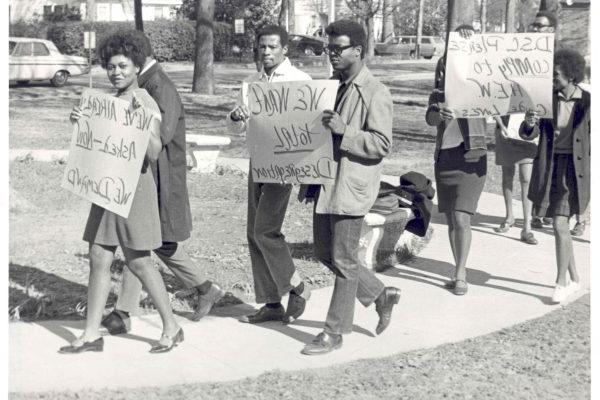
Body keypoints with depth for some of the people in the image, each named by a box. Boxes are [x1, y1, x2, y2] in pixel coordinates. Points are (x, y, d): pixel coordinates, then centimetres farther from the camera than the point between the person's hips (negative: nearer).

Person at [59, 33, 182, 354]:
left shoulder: (146, 103, -11)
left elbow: (153, 153, -19)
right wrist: (79, 123, 1)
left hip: (135, 188, -7)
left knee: (138, 263, -1)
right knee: (99, 260, 6)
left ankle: (171, 328, 14)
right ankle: (91, 335, 13)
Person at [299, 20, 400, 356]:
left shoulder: (376, 93, -12)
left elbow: (382, 144, -17)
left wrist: (344, 131, -27)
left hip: (351, 188, -9)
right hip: (326, 184, 9)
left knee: (343, 260, 0)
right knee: (324, 252, 15)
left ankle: (335, 333, 11)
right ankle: (381, 296, 31)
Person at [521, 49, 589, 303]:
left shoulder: (588, 102, -6)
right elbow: (528, 134, -2)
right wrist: (529, 124, -25)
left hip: (574, 168, -4)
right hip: (549, 167, 4)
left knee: (560, 225, -11)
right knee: (561, 225, 12)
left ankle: (561, 282, 2)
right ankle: (574, 278, 27)